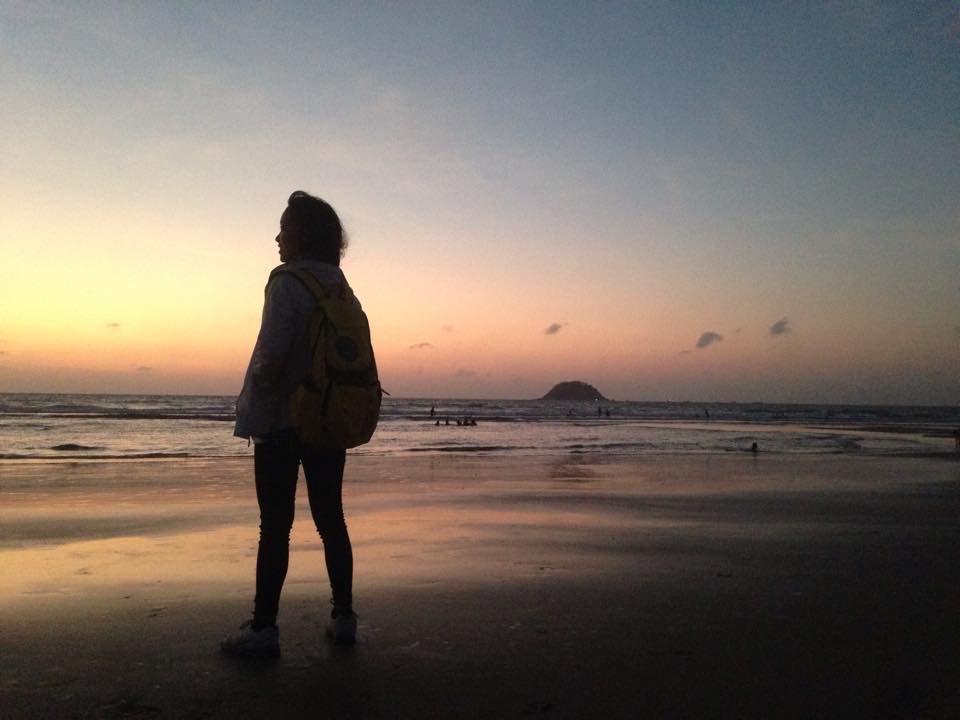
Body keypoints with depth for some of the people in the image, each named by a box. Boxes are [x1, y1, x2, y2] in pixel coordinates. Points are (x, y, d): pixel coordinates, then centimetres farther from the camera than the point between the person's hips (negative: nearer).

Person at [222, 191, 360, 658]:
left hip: (283, 422, -6)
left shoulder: (287, 283, -11)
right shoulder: (339, 288, 10)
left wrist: (254, 408, -5)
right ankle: (343, 617, 19)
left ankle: (263, 627, 8)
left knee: (275, 525, 0)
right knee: (330, 519, 11)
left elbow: (271, 351, -19)